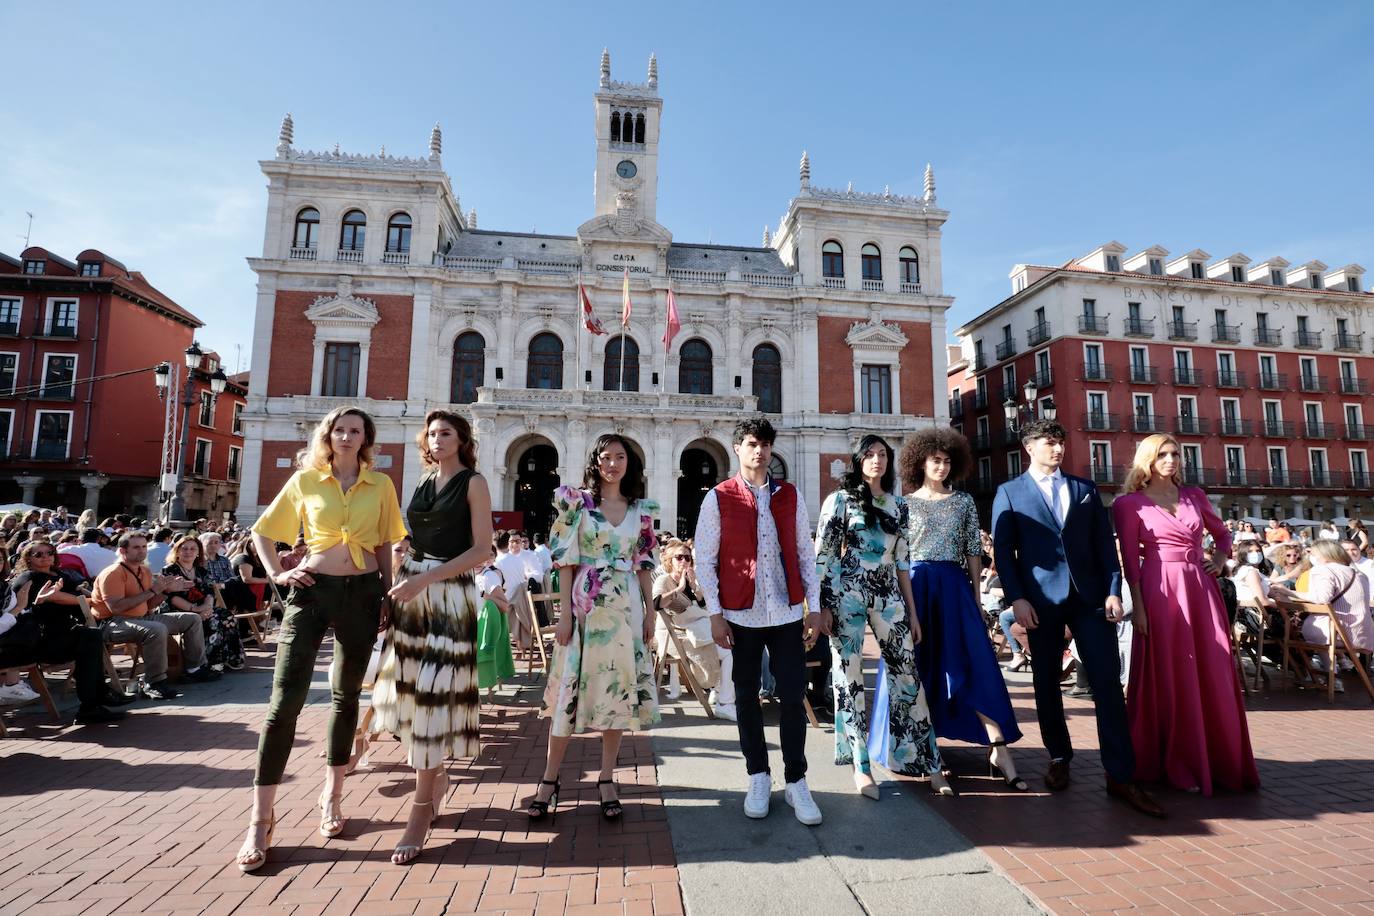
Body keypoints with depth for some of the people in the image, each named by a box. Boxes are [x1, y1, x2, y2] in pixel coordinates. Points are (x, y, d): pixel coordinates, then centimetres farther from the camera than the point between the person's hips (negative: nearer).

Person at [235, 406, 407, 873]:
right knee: (285, 699, -5)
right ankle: (260, 818, 7)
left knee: (346, 696, 12)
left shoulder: (381, 485, 5)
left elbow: (384, 545, 8)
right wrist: (277, 574, 0)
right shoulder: (305, 479, 4)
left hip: (362, 593, 1)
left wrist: (387, 595, 4)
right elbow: (263, 531, 12)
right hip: (312, 590, -1)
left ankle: (332, 796, 29)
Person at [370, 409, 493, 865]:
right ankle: (436, 776, 30)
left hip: (449, 594, -6)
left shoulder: (473, 482, -3)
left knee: (434, 694, -5)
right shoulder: (424, 483, 14)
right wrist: (401, 578, -3)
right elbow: (415, 540, 14)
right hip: (411, 588, 6)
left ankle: (422, 809, 4)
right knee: (410, 686, 10)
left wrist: (426, 579, -17)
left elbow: (481, 549, -11)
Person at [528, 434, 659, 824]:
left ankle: (606, 779, 21)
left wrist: (650, 611, 5)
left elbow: (644, 565, 10)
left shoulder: (641, 510, 8)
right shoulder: (577, 502, -1)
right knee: (570, 689, 3)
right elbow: (566, 562, -3)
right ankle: (550, 780, 18)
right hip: (585, 606, -3)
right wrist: (565, 613, -8)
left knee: (620, 689, 7)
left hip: (627, 608, 3)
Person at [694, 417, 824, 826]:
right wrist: (715, 614, -6)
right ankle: (758, 777, 27)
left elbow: (805, 552, 9)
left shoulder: (790, 496, 7)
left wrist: (814, 605, 4)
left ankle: (796, 781, 20)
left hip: (788, 612, 2)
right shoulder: (718, 498, -2)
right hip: (741, 614, -1)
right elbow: (704, 559, -2)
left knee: (793, 696, 4)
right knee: (746, 696, 10)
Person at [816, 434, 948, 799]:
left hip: (888, 597, 4)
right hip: (846, 596, -4)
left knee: (907, 673, 5)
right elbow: (822, 555, -4)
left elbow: (902, 561, 14)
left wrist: (912, 612, 11)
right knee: (850, 678, 2)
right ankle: (862, 767, 14)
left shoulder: (898, 505, 12)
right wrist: (823, 605, -10)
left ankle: (928, 762, 18)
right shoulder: (839, 500, -1)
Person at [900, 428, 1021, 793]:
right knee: (919, 666, 6)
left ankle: (999, 750, 2)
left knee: (976, 664, -3)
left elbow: (974, 551, 8)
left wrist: (976, 595, 3)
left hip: (955, 587, 1)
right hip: (916, 585, -1)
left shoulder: (964, 501, 9)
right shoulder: (905, 503, 4)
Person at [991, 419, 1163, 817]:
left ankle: (1120, 776, 6)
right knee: (1047, 683, 8)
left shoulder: (1086, 488, 15)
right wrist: (1017, 599, -10)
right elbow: (1003, 551, -1)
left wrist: (1113, 591, -1)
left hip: (1090, 596, 2)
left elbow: (1105, 543, 10)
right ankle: (1059, 758, 24)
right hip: (1041, 600, -2)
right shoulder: (1009, 493, 4)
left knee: (1108, 683, -1)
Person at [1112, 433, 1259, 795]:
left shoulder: (1195, 495, 11)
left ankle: (1220, 762, 23)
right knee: (1169, 679, 3)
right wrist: (1138, 607, -11)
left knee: (1214, 677, 8)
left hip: (1201, 590, 5)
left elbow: (1222, 533, 26)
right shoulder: (1130, 503, -3)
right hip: (1161, 592, -5)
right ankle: (1176, 765, 15)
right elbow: (1130, 559, -6)